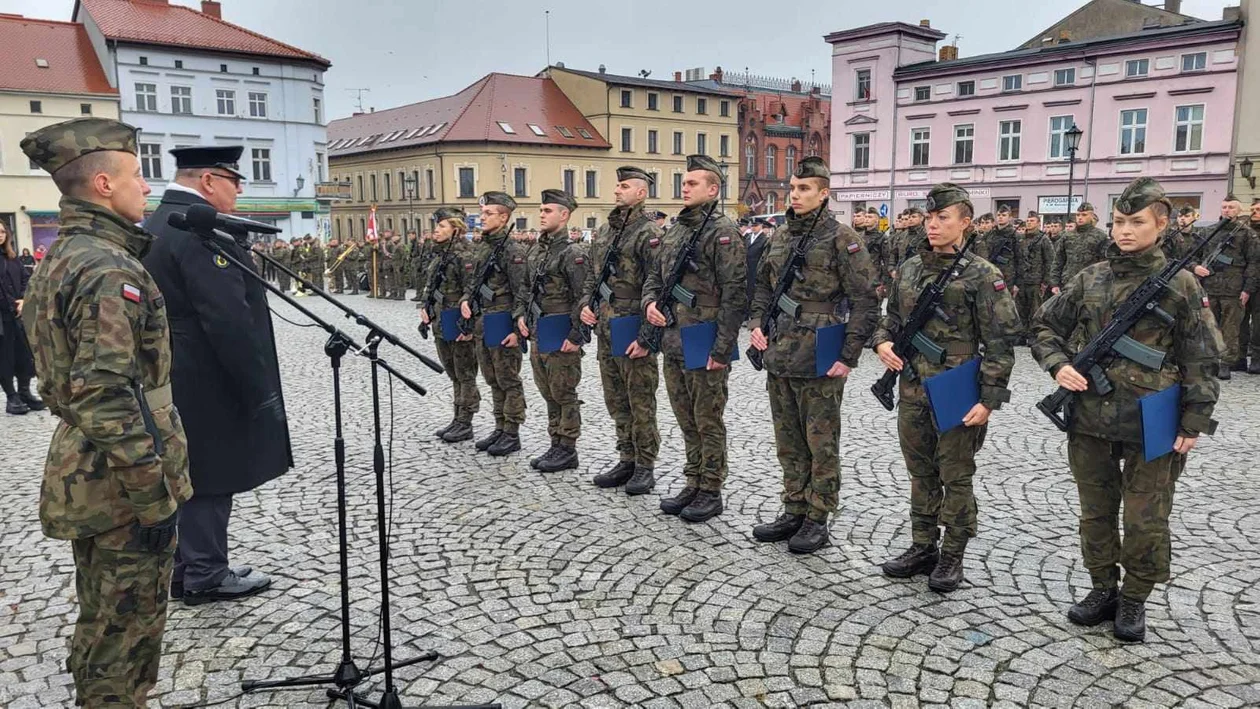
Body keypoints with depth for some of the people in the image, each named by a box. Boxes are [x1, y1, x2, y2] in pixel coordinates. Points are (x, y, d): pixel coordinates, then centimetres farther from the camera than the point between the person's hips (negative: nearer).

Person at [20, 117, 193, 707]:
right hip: (121, 484, -10)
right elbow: (110, 399, -27)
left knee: (103, 625, 22)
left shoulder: (60, 258, 11)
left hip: (84, 477, 10)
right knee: (127, 634, 4)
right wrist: (155, 499, -21)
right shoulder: (108, 269, -21)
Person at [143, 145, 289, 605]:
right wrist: (260, 387, -19)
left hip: (170, 377, 10)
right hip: (205, 383, -10)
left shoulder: (156, 224, 12)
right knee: (209, 479, 2)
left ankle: (188, 568, 28)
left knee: (189, 477, 17)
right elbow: (230, 320, -25)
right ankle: (205, 576, 14)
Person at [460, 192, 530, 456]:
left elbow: (522, 292, -16)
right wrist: (465, 300, 2)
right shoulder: (479, 248, 12)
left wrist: (516, 328, -20)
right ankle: (500, 429, 25)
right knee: (493, 381, 15)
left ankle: (512, 435, 9)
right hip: (482, 324, 8)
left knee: (509, 381, 0)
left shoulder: (513, 250, -13)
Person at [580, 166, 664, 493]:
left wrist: (646, 336, -20)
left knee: (640, 402, 2)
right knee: (616, 401, 14)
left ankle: (645, 466, 13)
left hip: (634, 332, -8)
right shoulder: (604, 231, 13)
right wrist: (586, 303, 5)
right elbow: (592, 273, 23)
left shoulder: (649, 232, -12)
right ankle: (627, 460, 26)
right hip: (605, 329, 8)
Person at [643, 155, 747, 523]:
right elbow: (655, 275, 22)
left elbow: (734, 294, -16)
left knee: (708, 421, 4)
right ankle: (693, 484, 29)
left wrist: (722, 348, -18)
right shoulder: (675, 230, 13)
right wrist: (650, 301, -1)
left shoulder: (723, 232, -11)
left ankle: (711, 492, 16)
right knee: (687, 420, 16)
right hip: (673, 343, 8)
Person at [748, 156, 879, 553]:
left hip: (819, 359, -7)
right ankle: (794, 512, 27)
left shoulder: (840, 238, -9)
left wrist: (849, 356, -14)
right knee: (789, 442, 15)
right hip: (779, 356, 7)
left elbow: (866, 300, -11)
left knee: (821, 443, 4)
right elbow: (763, 285, 22)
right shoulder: (779, 237, 11)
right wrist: (757, 323, 5)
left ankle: (817, 520, 15)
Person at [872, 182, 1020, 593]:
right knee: (921, 474, 16)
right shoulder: (911, 268, 8)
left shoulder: (981, 275, -9)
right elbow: (893, 317, 19)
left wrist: (989, 399, -14)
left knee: (955, 478, 7)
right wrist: (883, 342, -3)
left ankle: (952, 556, 21)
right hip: (913, 392, 6)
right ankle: (923, 547, 30)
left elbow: (1000, 342, -10)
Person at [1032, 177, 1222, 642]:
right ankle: (1103, 589, 32)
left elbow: (1201, 360, -2)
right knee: (1096, 512, 15)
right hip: (1090, 419, 3)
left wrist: (1194, 422, -5)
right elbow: (1045, 325, 13)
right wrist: (1058, 365, -5)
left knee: (1145, 520, 7)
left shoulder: (1180, 284, -3)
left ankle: (1134, 600, 25)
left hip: (1151, 425, -3)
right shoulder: (1090, 279, 4)